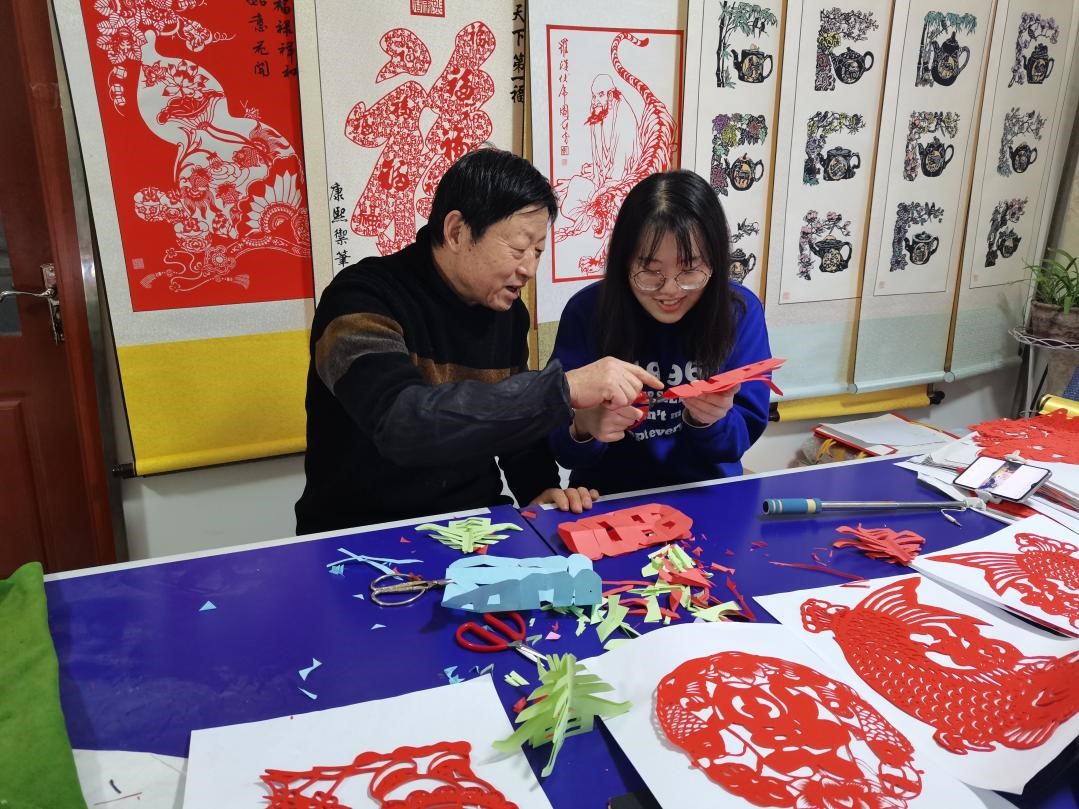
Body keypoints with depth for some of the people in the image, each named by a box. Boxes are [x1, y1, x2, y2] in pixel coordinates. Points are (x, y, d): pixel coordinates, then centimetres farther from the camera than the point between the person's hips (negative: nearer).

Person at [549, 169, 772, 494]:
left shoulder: (740, 311, -6)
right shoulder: (586, 311, -10)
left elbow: (744, 434, -5)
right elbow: (559, 445, -11)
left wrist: (707, 420, -25)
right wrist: (583, 426, -31)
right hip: (609, 497, -1)